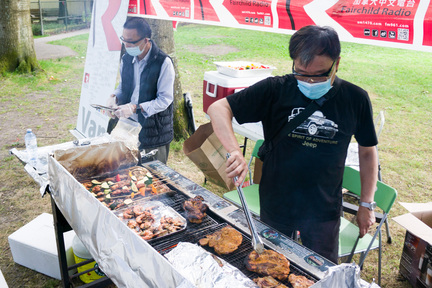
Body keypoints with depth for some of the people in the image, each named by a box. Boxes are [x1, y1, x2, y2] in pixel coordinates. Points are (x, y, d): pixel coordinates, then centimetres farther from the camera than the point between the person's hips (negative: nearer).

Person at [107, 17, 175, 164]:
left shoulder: (163, 63, -15)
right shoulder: (126, 59, 5)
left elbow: (165, 99, -16)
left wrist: (135, 108, -26)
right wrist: (114, 97, -5)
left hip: (154, 132, -5)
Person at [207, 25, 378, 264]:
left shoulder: (355, 99, -9)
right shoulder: (276, 90, -14)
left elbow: (367, 151, 4)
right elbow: (218, 108, -17)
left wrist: (367, 204, 6)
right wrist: (235, 152, -33)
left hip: (324, 210, 0)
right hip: (275, 205, 1)